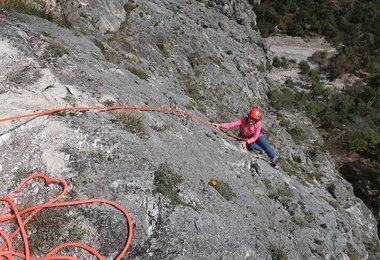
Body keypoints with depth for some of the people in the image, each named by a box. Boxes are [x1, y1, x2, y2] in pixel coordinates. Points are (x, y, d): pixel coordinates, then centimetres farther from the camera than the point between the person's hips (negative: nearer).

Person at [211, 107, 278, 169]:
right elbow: (230, 124, -47)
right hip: (245, 138, 0)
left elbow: (255, 138, -28)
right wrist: (219, 125, -62)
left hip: (257, 136, 0)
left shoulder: (258, 124, -33)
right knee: (250, 146, -26)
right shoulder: (243, 120, -36)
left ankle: (273, 161, 24)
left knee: (267, 147, -9)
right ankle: (261, 150, 13)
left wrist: (246, 142, -45)